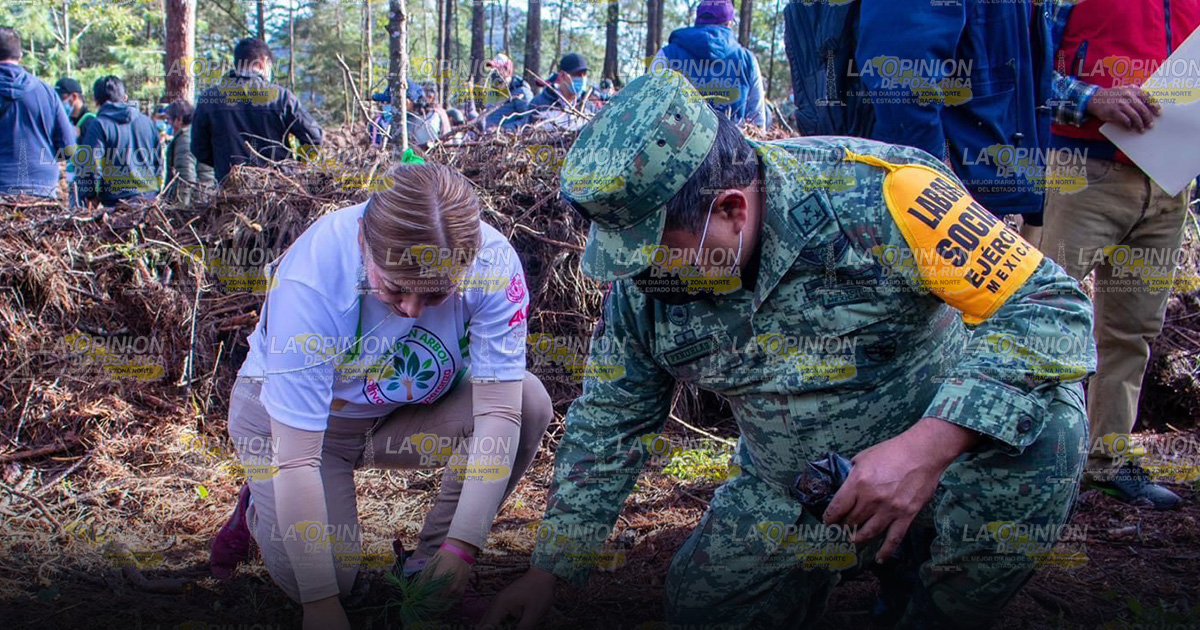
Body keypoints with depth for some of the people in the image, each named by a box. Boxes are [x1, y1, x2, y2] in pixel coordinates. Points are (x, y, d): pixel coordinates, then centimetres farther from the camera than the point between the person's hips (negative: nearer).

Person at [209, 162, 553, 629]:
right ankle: (261, 512, 14)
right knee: (332, 574, -21)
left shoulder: (492, 262, -30)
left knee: (528, 402, -24)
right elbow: (296, 458, -34)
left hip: (408, 412, 3)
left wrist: (462, 546, -33)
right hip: (286, 413, -3)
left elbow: (498, 411, -27)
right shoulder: (310, 276, -36)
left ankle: (427, 564, -8)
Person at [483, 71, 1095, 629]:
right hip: (787, 497, 5)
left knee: (1044, 419, -33)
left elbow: (1050, 305, -30)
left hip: (950, 438, -4)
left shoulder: (874, 193, -29)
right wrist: (549, 569, 2)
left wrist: (929, 445, -41)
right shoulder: (640, 281, -11)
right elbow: (604, 426, 2)